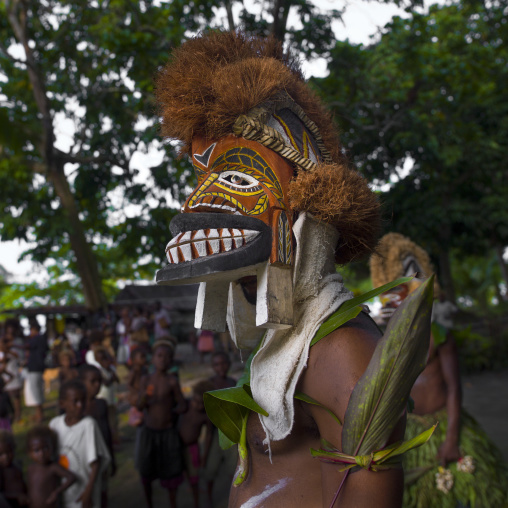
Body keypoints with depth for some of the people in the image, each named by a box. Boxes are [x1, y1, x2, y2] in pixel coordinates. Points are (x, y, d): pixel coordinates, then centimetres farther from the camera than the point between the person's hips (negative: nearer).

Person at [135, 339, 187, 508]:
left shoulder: (172, 381, -11)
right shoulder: (146, 380, -5)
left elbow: (182, 405, -4)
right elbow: (139, 406, -7)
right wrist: (144, 396, -25)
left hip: (167, 432, -2)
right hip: (148, 431, 2)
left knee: (170, 472, 9)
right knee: (145, 472, 12)